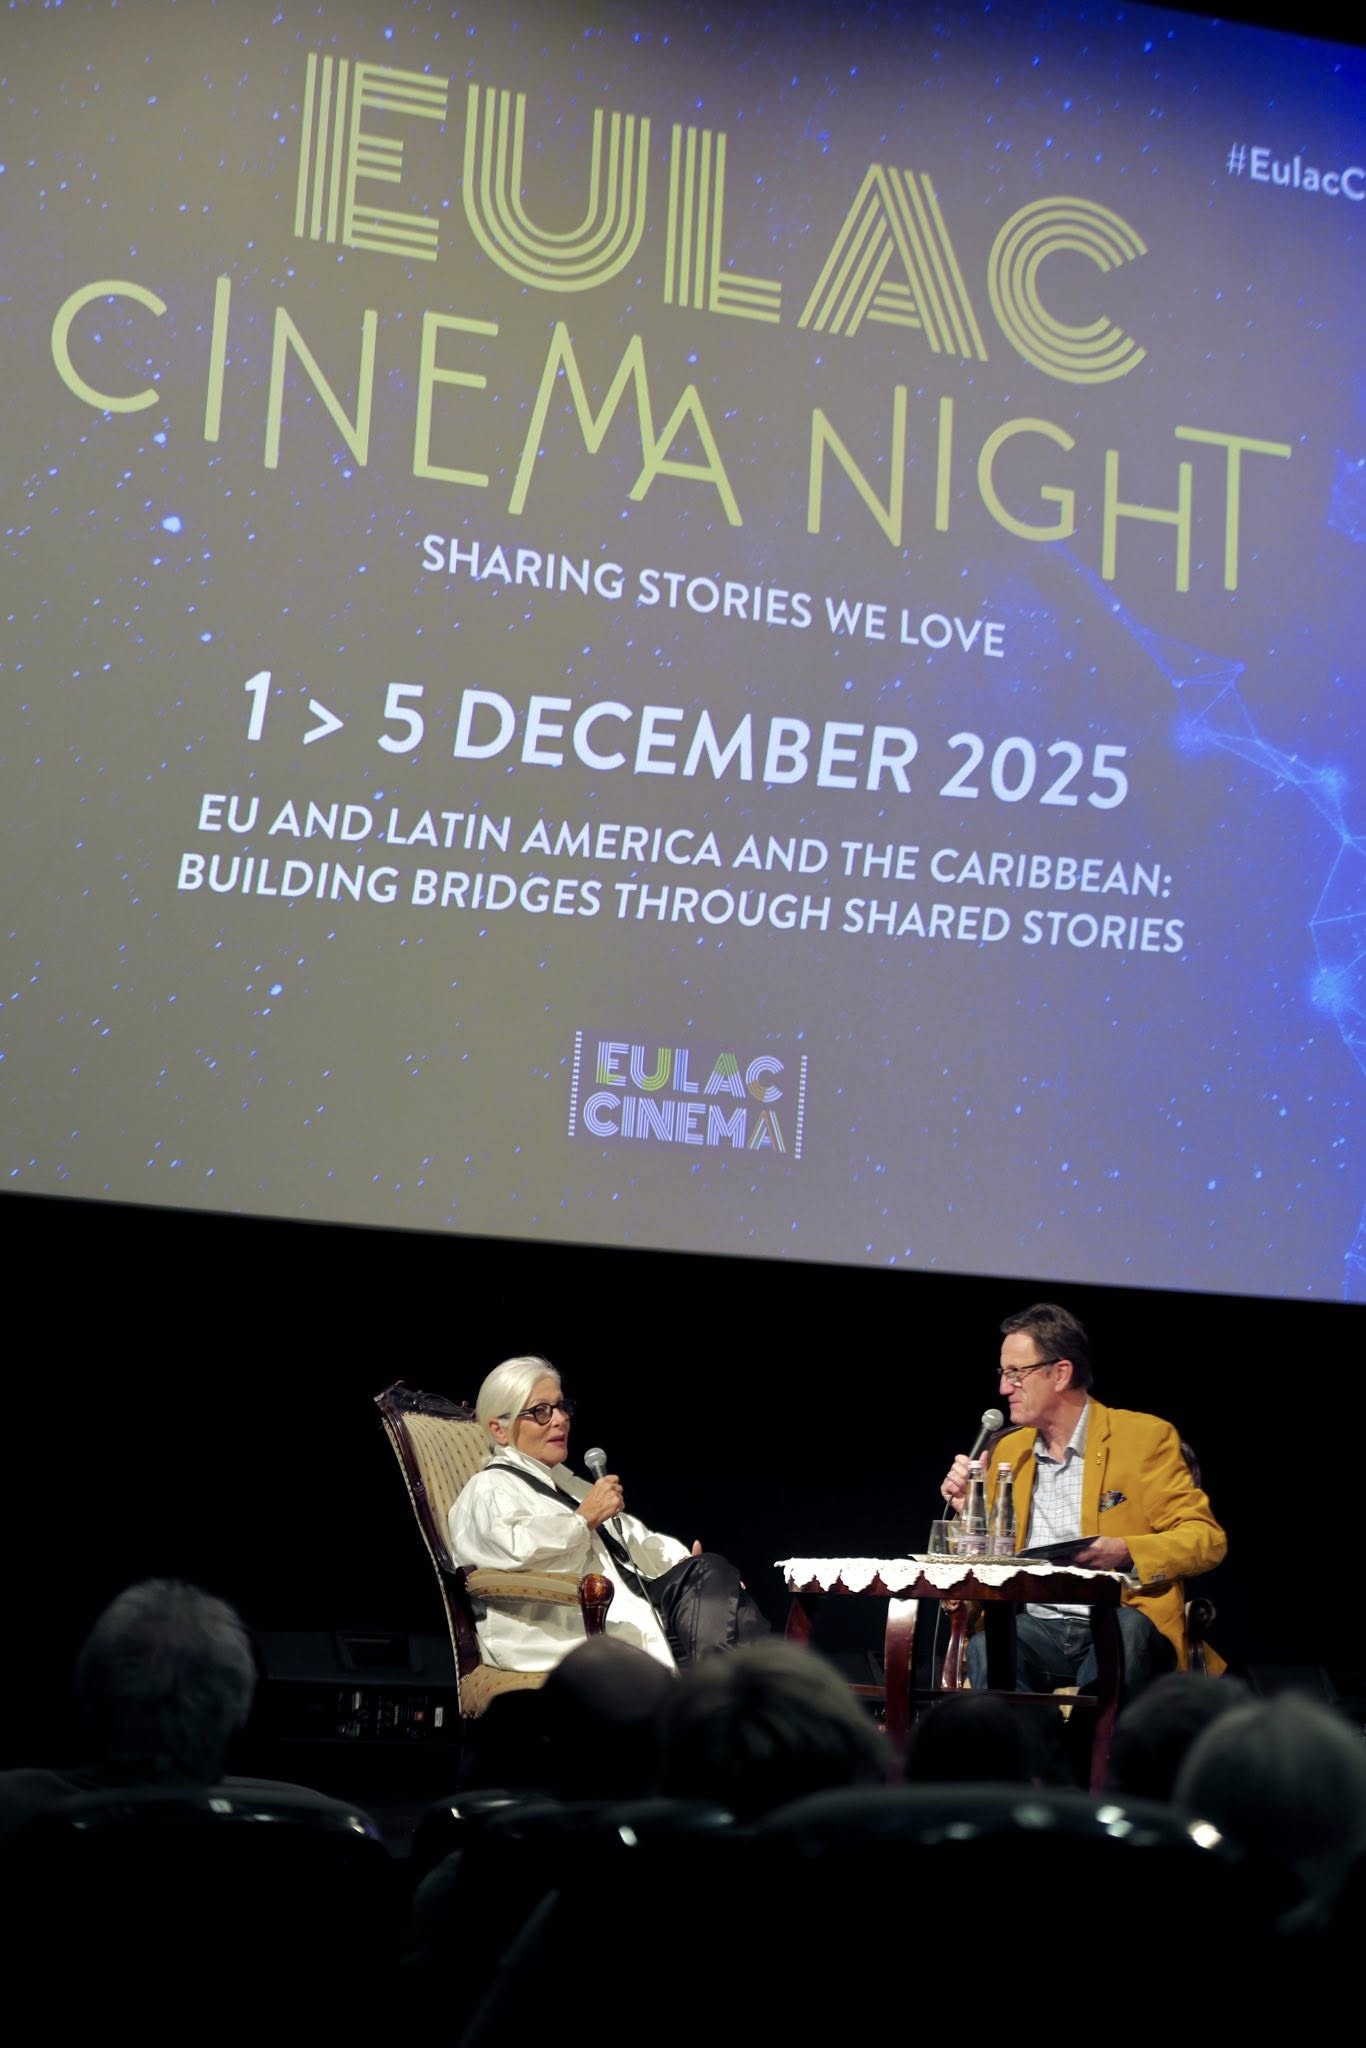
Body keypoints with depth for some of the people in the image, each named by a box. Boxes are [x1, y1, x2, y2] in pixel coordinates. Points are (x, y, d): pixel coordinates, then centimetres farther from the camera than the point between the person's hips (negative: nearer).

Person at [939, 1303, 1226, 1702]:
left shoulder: (1144, 1437, 4)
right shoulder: (1008, 1451, 20)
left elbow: (1207, 1540, -2)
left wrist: (1125, 1552, -19)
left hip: (1121, 1626, -3)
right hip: (1036, 1627, 3)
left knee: (1126, 1629, -39)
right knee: (984, 1646, -32)